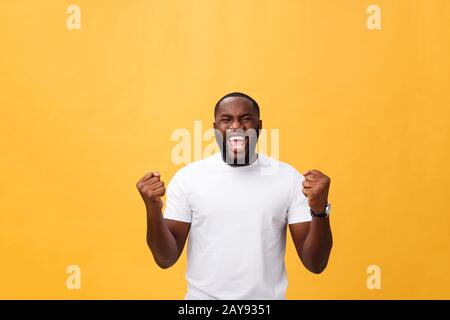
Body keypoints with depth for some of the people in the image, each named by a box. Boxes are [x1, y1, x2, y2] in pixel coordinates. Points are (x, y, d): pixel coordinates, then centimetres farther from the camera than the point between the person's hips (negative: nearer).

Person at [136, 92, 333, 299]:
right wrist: (153, 210, -21)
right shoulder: (187, 177, -6)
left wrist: (319, 210, -24)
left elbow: (315, 265, -8)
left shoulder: (288, 178, -6)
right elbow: (166, 259, -5)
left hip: (267, 297, 1)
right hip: (203, 296, 0)